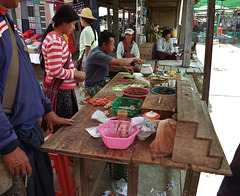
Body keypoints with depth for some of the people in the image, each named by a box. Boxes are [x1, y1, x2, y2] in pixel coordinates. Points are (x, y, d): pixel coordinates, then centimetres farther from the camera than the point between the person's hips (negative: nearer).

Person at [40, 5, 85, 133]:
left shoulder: (58, 38, 14)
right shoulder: (55, 41, -20)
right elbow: (56, 71, -23)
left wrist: (76, 73, 6)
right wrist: (75, 74, -10)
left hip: (64, 90, 10)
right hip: (59, 91, -10)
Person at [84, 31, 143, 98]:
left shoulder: (101, 53, 9)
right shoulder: (96, 54, -23)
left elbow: (110, 67, 22)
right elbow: (118, 62, -28)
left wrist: (123, 68, 6)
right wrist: (133, 59, -12)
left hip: (103, 82, 9)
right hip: (93, 87, -9)